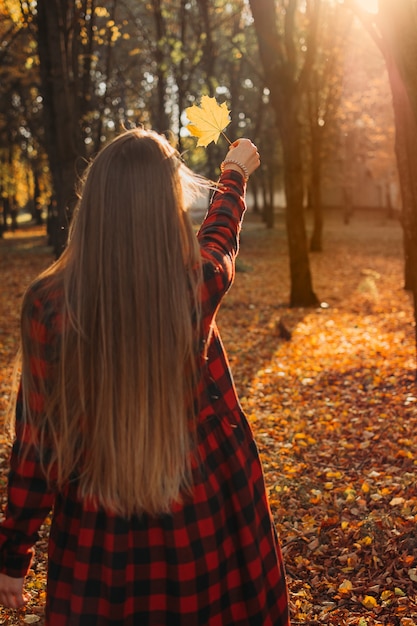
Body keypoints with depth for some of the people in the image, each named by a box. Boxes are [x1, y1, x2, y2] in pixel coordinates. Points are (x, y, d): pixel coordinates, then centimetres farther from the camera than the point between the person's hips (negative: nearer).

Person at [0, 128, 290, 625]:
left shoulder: (47, 305, -18)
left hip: (101, 530, 0)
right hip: (205, 520, 1)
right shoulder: (197, 286, -16)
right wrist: (235, 174, 30)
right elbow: (220, 235, 8)